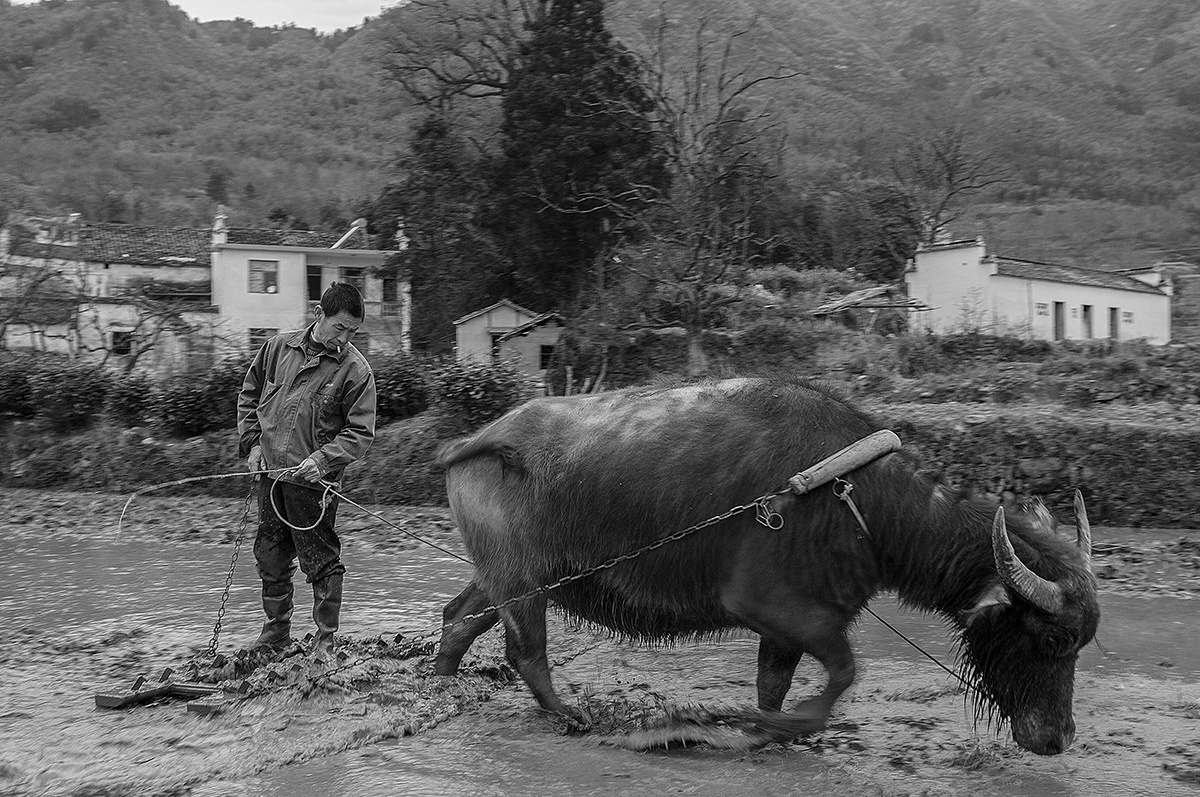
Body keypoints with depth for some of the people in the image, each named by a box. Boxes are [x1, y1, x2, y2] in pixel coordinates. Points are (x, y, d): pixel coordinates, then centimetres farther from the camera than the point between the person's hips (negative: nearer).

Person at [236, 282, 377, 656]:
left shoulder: (355, 369, -9)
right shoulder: (278, 348, 3)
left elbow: (360, 432, -8)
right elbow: (249, 396, 15)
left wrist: (322, 459, -20)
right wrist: (252, 443, 5)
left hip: (315, 482, -4)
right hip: (271, 473, 5)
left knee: (321, 562, -1)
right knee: (271, 559, 14)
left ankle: (326, 642, 10)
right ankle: (275, 632, 29)